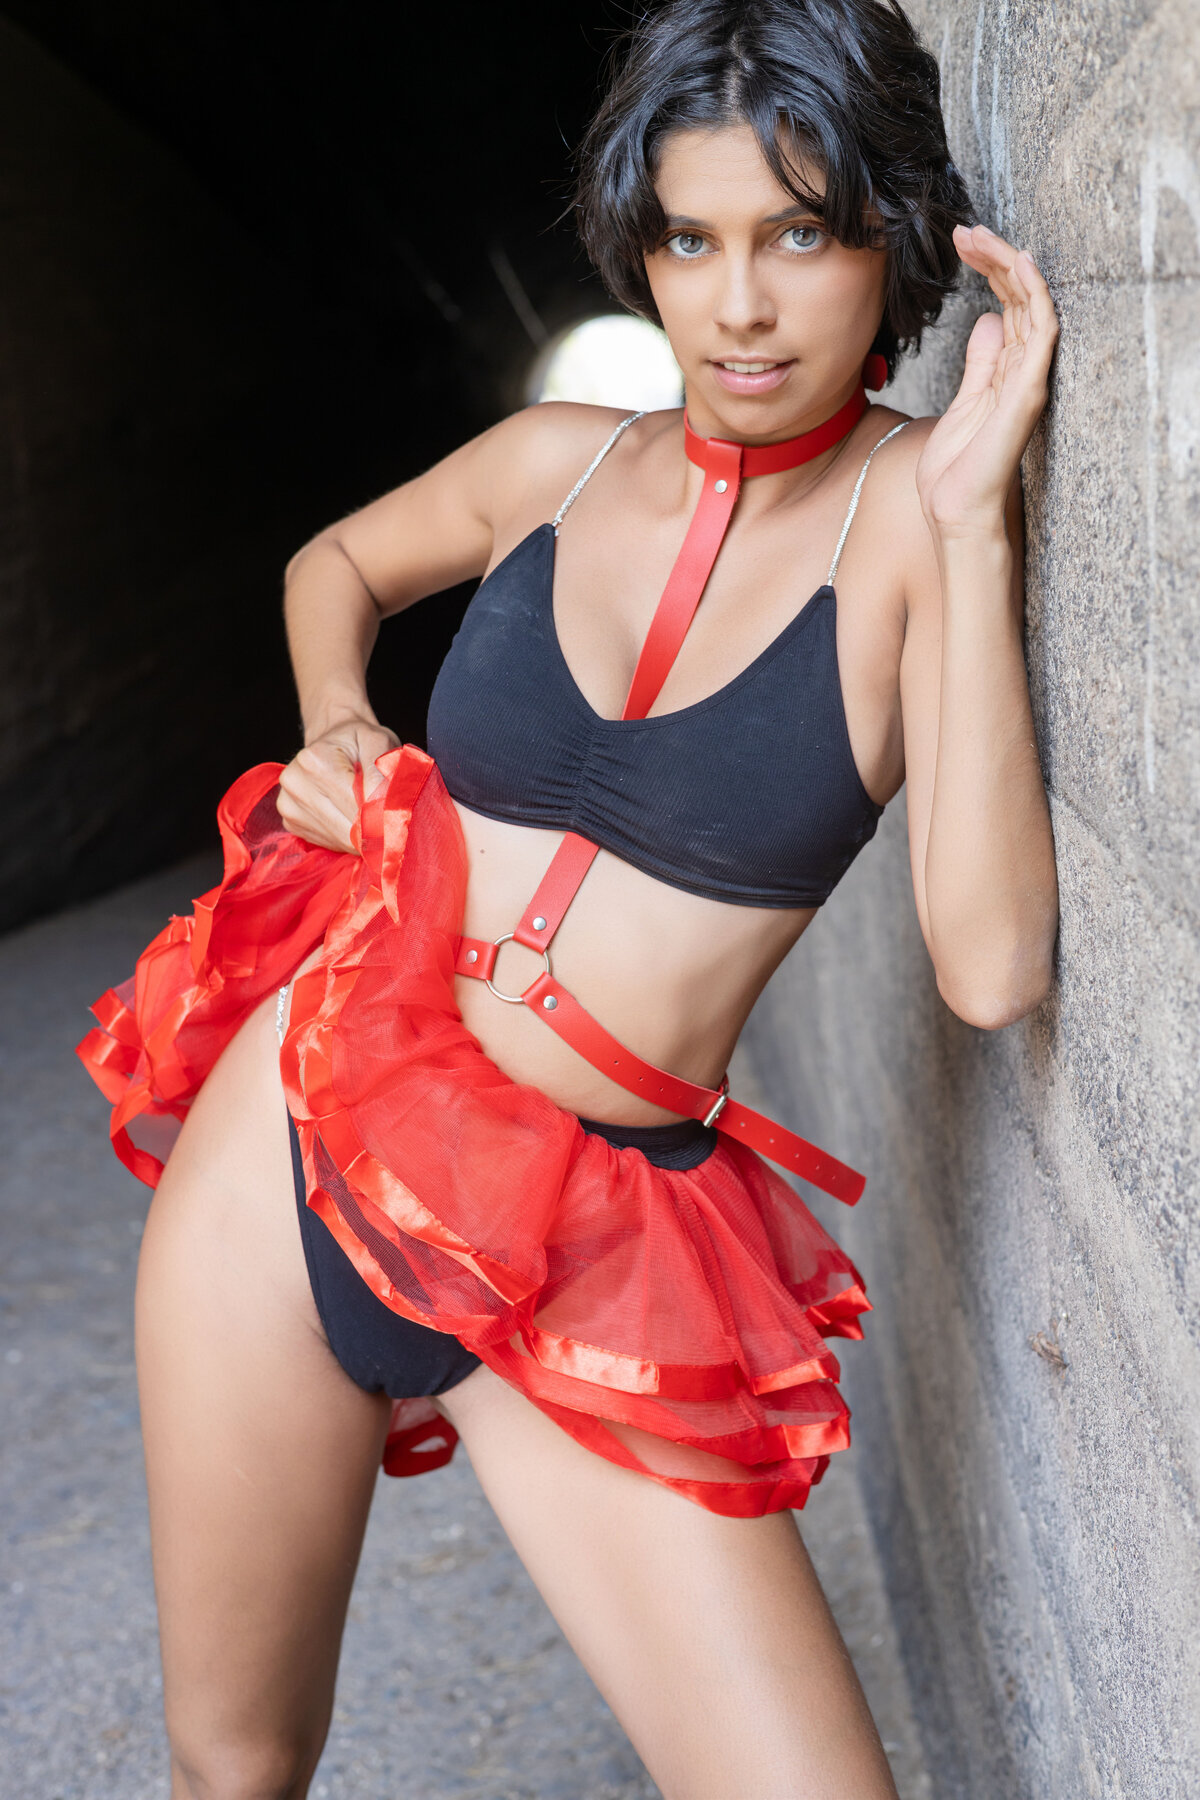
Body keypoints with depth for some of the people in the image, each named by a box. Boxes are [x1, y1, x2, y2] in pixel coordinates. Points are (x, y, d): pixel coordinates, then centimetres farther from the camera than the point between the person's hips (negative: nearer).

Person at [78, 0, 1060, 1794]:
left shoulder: (916, 511, -8)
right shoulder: (560, 460, 3)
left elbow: (991, 965, -20)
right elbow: (335, 561, 25)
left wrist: (971, 521, -21)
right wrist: (331, 729, 5)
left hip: (588, 1270, -2)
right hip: (301, 1138, 3)